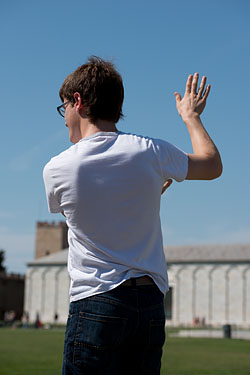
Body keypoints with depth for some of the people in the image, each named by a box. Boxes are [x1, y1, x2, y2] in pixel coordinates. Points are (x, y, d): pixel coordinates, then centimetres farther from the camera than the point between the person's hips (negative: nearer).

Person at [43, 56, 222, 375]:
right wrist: (191, 116, 31)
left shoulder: (56, 170, -4)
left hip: (95, 304, -3)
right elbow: (212, 165, 16)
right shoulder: (150, 152, -2)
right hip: (151, 304, 3)